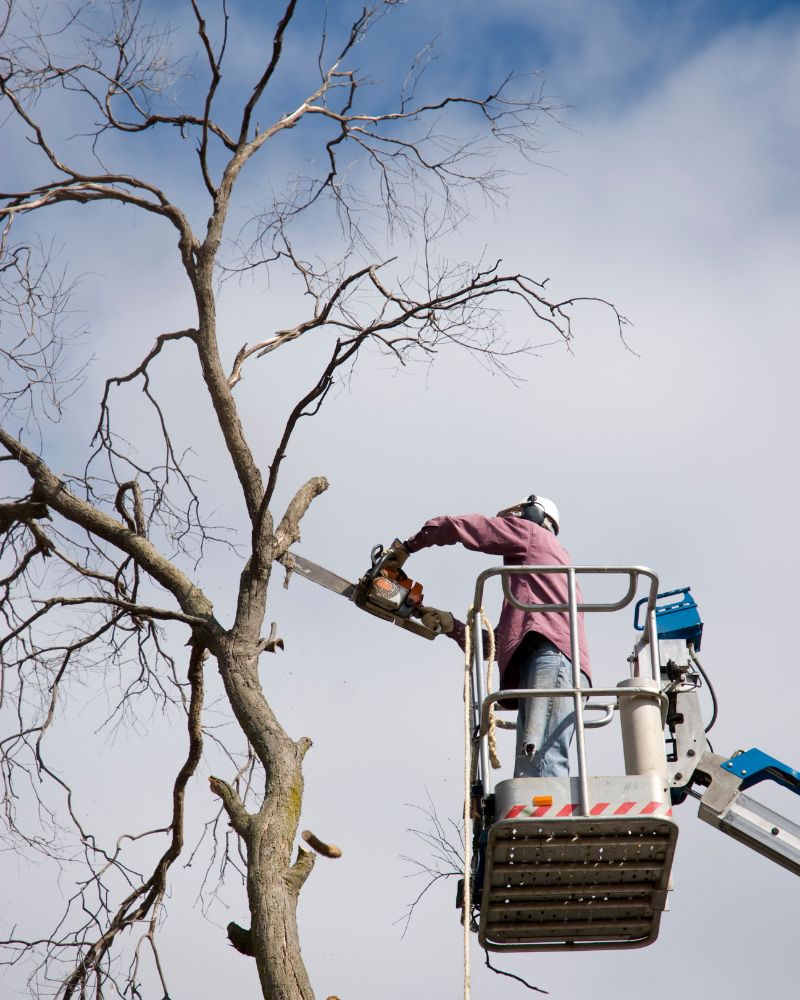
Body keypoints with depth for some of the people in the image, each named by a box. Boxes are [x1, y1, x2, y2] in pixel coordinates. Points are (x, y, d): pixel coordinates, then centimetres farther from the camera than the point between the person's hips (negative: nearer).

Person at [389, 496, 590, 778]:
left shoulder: (531, 534, 17)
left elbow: (454, 527, 11)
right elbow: (494, 644, 35)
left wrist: (409, 546, 24)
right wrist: (450, 625, 28)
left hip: (552, 653, -9)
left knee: (542, 770, -25)